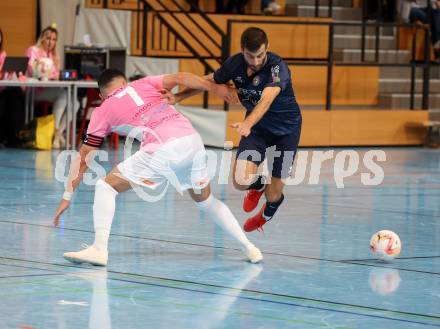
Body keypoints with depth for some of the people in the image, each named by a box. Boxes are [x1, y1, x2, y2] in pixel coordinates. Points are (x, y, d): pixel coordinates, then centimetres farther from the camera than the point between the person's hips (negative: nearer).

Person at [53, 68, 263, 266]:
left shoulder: (102, 112, 20)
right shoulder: (142, 84, 26)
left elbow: (82, 158, 22)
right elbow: (180, 78, 9)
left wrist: (67, 196, 26)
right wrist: (215, 88, 11)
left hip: (163, 150, -4)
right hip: (193, 140, 4)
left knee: (106, 186, 9)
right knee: (205, 200, 27)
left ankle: (99, 249, -4)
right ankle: (249, 248, 26)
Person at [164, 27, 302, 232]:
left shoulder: (277, 67, -31)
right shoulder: (235, 63, -14)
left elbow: (266, 99, -48)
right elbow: (209, 81, 3)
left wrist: (247, 124, -65)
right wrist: (178, 97, -9)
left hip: (286, 129, -3)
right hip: (257, 126, 3)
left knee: (273, 194, -1)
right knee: (241, 181, -18)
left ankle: (268, 212, 41)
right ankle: (258, 185, 23)